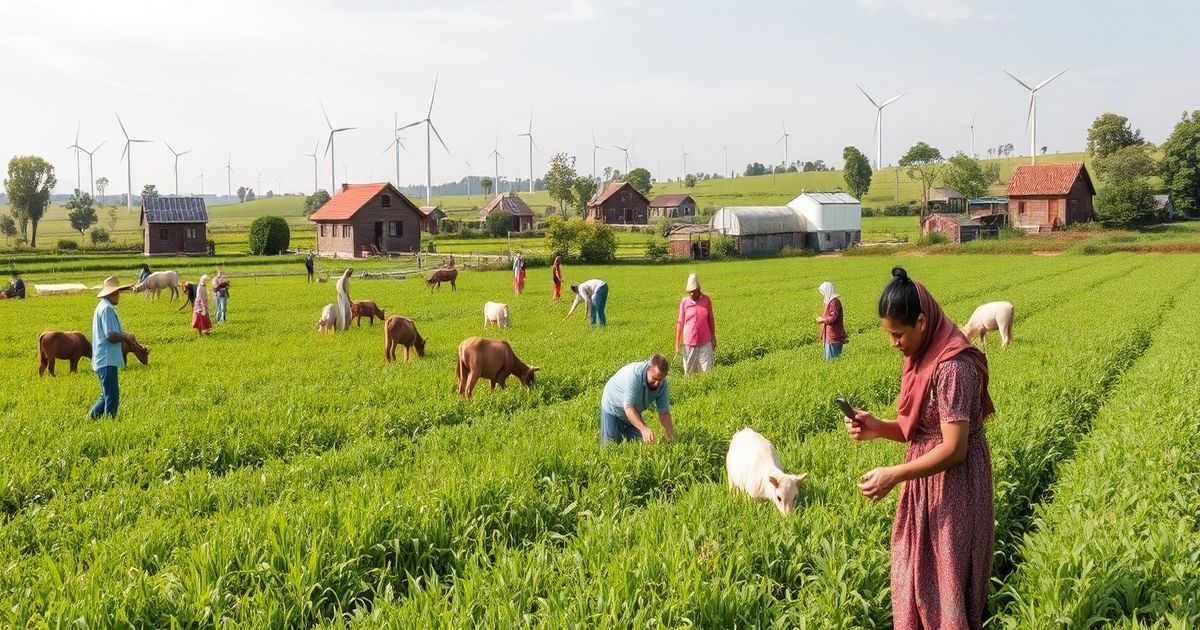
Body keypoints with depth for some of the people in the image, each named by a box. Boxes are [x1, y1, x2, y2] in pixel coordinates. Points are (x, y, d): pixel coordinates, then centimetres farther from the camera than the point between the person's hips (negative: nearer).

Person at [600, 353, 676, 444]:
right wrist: (644, 429, -55)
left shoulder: (662, 383, -17)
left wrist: (672, 438, -22)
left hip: (634, 413, 5)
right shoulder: (634, 374, -37)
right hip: (613, 409, -5)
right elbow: (628, 407, -42)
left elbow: (664, 412, -12)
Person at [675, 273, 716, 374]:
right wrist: (677, 345, -3)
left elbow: (711, 319, 7)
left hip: (705, 342, 0)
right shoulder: (684, 302, -5)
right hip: (689, 342, 0)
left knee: (707, 370, -1)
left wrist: (713, 338, 8)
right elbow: (680, 323, -2)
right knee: (689, 371, 6)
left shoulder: (707, 300, -2)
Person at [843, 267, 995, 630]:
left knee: (945, 583, 2)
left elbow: (954, 449, -24)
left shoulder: (952, 367, -24)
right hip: (927, 482, 9)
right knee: (912, 577, 16)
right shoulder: (925, 357, 6)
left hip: (952, 488, -9)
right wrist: (877, 428, -4)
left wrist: (894, 476, -23)